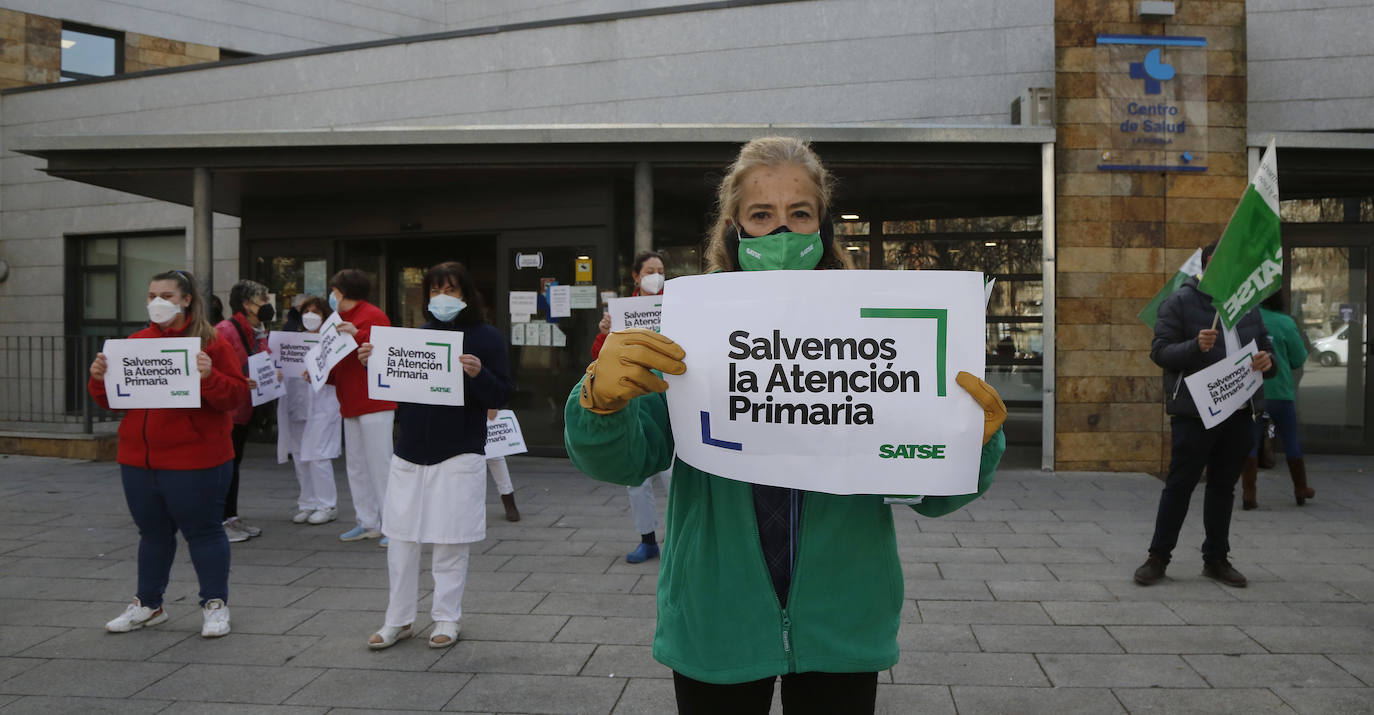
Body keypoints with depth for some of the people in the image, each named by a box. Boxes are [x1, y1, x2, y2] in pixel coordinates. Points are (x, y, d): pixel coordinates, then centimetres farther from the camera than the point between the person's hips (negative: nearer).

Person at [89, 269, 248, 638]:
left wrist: (209, 377, -28)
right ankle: (148, 604, 29)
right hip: (139, 460, 5)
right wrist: (100, 379, -5)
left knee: (202, 531, 4)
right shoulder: (136, 342, 10)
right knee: (153, 533, 17)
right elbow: (111, 400, 15)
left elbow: (236, 394, -10)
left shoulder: (209, 343, -5)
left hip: (194, 461, -5)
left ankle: (215, 604, 16)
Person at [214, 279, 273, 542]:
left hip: (244, 409, 9)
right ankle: (219, 522, 1)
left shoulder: (259, 333, 11)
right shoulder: (225, 330, -17)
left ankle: (232, 517, 23)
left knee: (234, 462, 15)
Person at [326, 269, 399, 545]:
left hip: (374, 404, -10)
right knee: (356, 466, 11)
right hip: (351, 405, 10)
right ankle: (368, 523, 18)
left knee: (380, 464, -9)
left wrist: (357, 335, -31)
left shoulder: (373, 316, -9)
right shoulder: (343, 319, 21)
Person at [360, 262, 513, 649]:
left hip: (458, 454, -4)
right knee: (400, 537, 7)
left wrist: (477, 374, -25)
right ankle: (398, 620, 19)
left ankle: (446, 619, 18)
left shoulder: (486, 338, -2)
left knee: (450, 541, 4)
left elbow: (502, 394, -7)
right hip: (410, 451, 4)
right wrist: (373, 362, -1)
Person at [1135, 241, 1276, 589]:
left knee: (1224, 486, 12)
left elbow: (1266, 347, 18)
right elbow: (1160, 351, -10)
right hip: (1193, 412, -5)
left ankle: (1216, 558, 23)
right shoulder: (1180, 302, -4)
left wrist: (1266, 361, -6)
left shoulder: (1247, 305, 12)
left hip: (1238, 413, 5)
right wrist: (1195, 346, -28)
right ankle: (1158, 557, 8)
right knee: (1180, 485, -1)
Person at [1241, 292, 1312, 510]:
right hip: (1279, 391, -1)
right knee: (1291, 440, 15)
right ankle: (1301, 490, 28)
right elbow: (1298, 359, -3)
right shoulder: (1285, 323, -8)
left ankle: (1248, 493, -4)